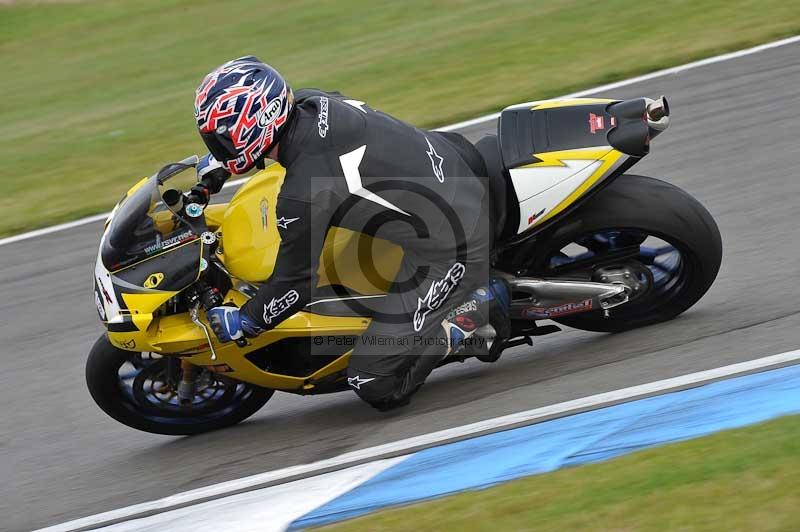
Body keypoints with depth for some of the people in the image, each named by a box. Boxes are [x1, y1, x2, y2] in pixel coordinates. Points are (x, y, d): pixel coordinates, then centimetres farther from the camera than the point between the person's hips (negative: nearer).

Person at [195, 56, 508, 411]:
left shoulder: (301, 194, -26)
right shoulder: (308, 102, -3)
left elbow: (296, 284, -13)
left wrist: (241, 322, 2)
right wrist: (210, 171, 27)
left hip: (448, 249, -8)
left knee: (376, 387, -6)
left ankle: (481, 303, 1)